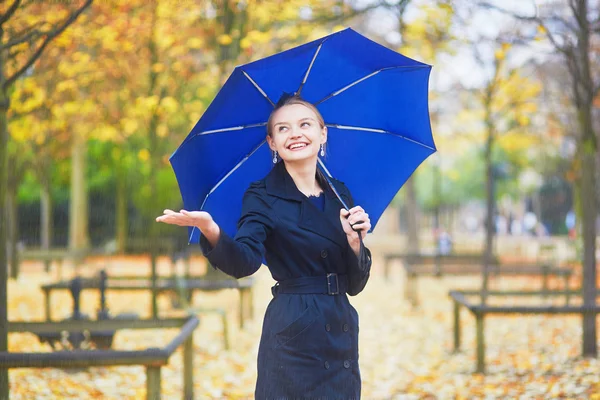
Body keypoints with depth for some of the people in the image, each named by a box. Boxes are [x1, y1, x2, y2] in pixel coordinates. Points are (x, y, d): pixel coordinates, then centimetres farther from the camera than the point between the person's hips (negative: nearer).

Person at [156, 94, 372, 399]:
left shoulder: (339, 193, 9)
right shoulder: (263, 197, -4)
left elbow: (355, 285, 9)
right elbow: (245, 262, -23)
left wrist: (354, 242, -10)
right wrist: (211, 232, -42)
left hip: (342, 339, 5)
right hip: (293, 338, -5)